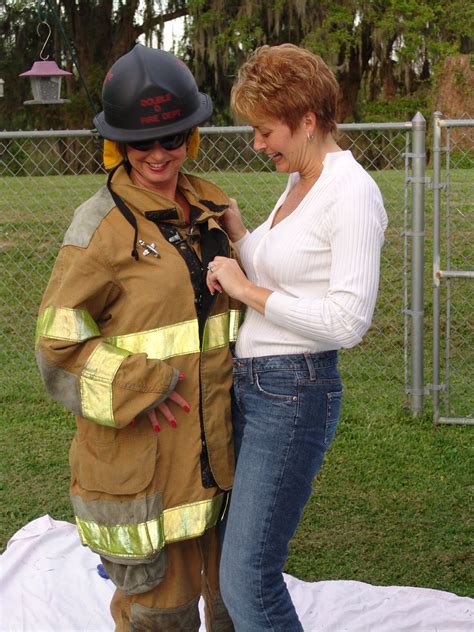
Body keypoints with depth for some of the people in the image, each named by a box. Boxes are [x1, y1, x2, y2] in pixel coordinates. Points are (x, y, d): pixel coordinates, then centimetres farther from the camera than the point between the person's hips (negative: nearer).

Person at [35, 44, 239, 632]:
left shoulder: (211, 205, 7)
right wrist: (135, 390, -18)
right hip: (139, 451, -6)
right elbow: (58, 342, -12)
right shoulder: (102, 225, -12)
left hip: (217, 444, 6)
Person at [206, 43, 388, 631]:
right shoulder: (298, 182, 12)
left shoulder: (352, 193, -15)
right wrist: (236, 231, 5)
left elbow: (348, 322, -21)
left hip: (295, 391, -9)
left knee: (247, 580, -7)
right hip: (247, 383, 9)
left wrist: (247, 290, -14)